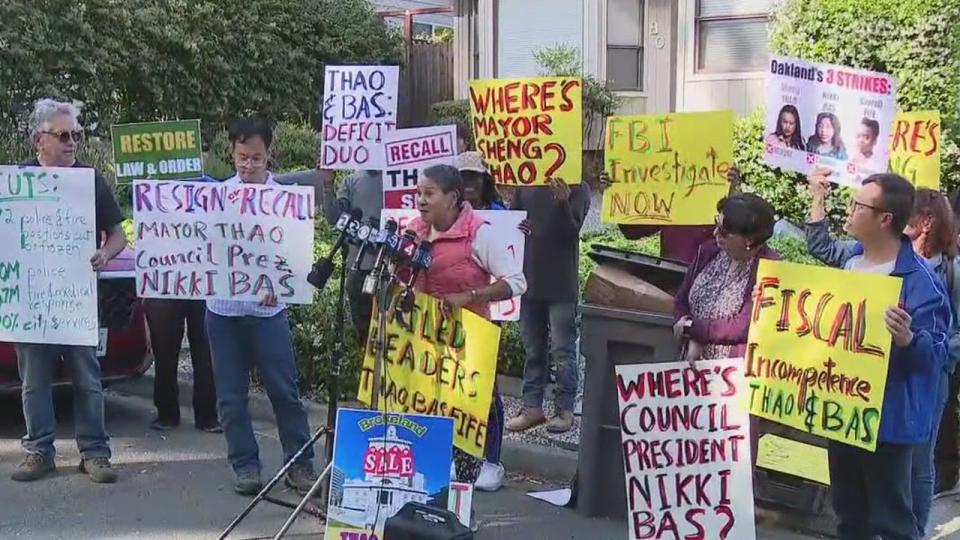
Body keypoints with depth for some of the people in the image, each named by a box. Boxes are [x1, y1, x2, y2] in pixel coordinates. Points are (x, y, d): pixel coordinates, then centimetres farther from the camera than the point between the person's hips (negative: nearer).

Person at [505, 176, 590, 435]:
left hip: (561, 285, -4)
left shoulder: (577, 188, -3)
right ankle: (532, 407, 20)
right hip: (530, 280, 4)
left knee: (562, 350, 0)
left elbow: (572, 230, -12)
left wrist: (564, 203, -29)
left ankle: (565, 409, 8)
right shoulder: (526, 186, 7)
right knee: (532, 349, 12)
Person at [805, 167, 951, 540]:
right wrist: (818, 198, 25)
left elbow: (936, 354, -21)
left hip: (886, 420, -8)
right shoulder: (852, 257, 3)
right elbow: (820, 248, 27)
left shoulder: (919, 280, -21)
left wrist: (906, 339, -41)